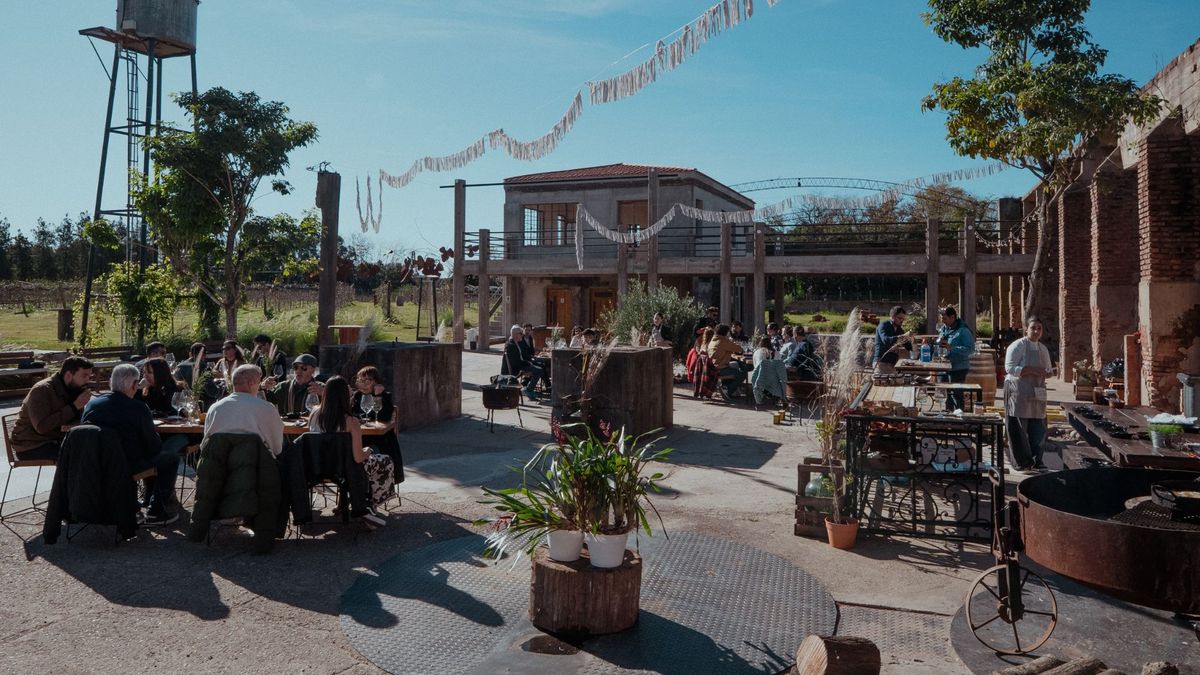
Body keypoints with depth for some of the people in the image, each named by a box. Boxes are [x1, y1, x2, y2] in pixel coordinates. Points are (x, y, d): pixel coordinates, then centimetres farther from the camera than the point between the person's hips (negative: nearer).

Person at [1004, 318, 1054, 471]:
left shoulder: (1043, 349, 15)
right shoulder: (1017, 346, -8)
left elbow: (1048, 369, 23)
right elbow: (1010, 368, -16)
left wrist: (1048, 372, -1)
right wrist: (1032, 370, -23)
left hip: (1036, 393, 6)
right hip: (1018, 393, -6)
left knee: (1038, 428, 6)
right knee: (1018, 428, -3)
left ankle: (1037, 460, 16)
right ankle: (1024, 462, 7)